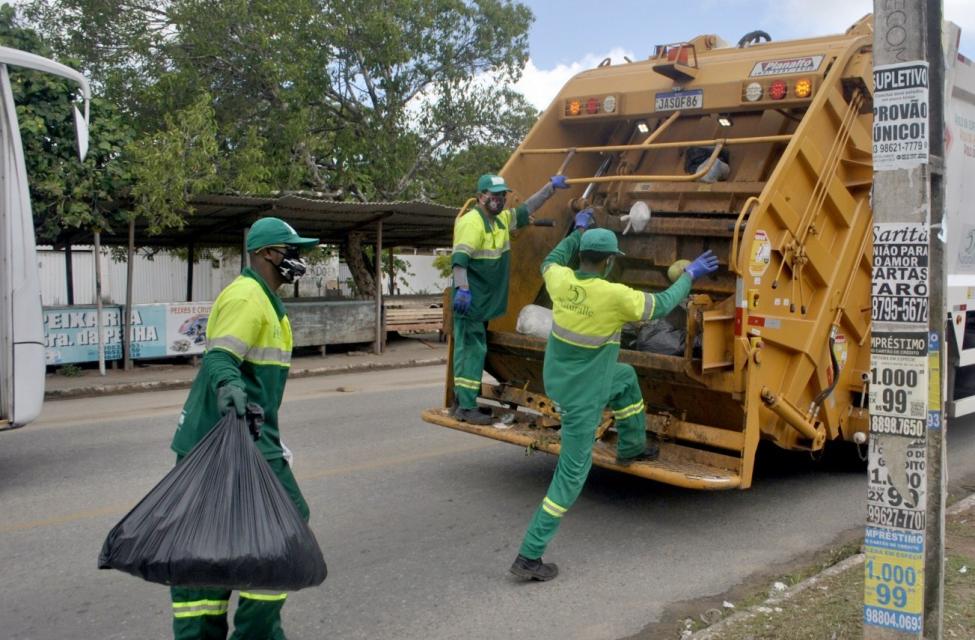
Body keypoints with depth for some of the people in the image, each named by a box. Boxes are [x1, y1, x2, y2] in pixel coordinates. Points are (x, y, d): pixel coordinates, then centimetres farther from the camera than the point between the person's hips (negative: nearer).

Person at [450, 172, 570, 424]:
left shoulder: (502, 219, 12)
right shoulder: (472, 222, -15)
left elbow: (527, 208, 27)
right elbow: (459, 258, -24)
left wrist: (551, 186, 28)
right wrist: (462, 288, -34)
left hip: (485, 301, 9)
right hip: (470, 300, -9)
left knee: (470, 350, 13)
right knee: (472, 351, -8)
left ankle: (461, 402, 22)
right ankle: (466, 408, -5)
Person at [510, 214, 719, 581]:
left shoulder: (560, 279, -10)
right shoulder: (614, 295, -25)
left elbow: (551, 261, 17)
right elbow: (660, 305, -7)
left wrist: (578, 231, 29)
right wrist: (690, 274, 7)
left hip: (557, 379, 8)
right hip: (583, 397, -7)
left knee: (626, 377, 31)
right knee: (571, 475, 2)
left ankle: (631, 447, 49)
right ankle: (529, 557, 4)